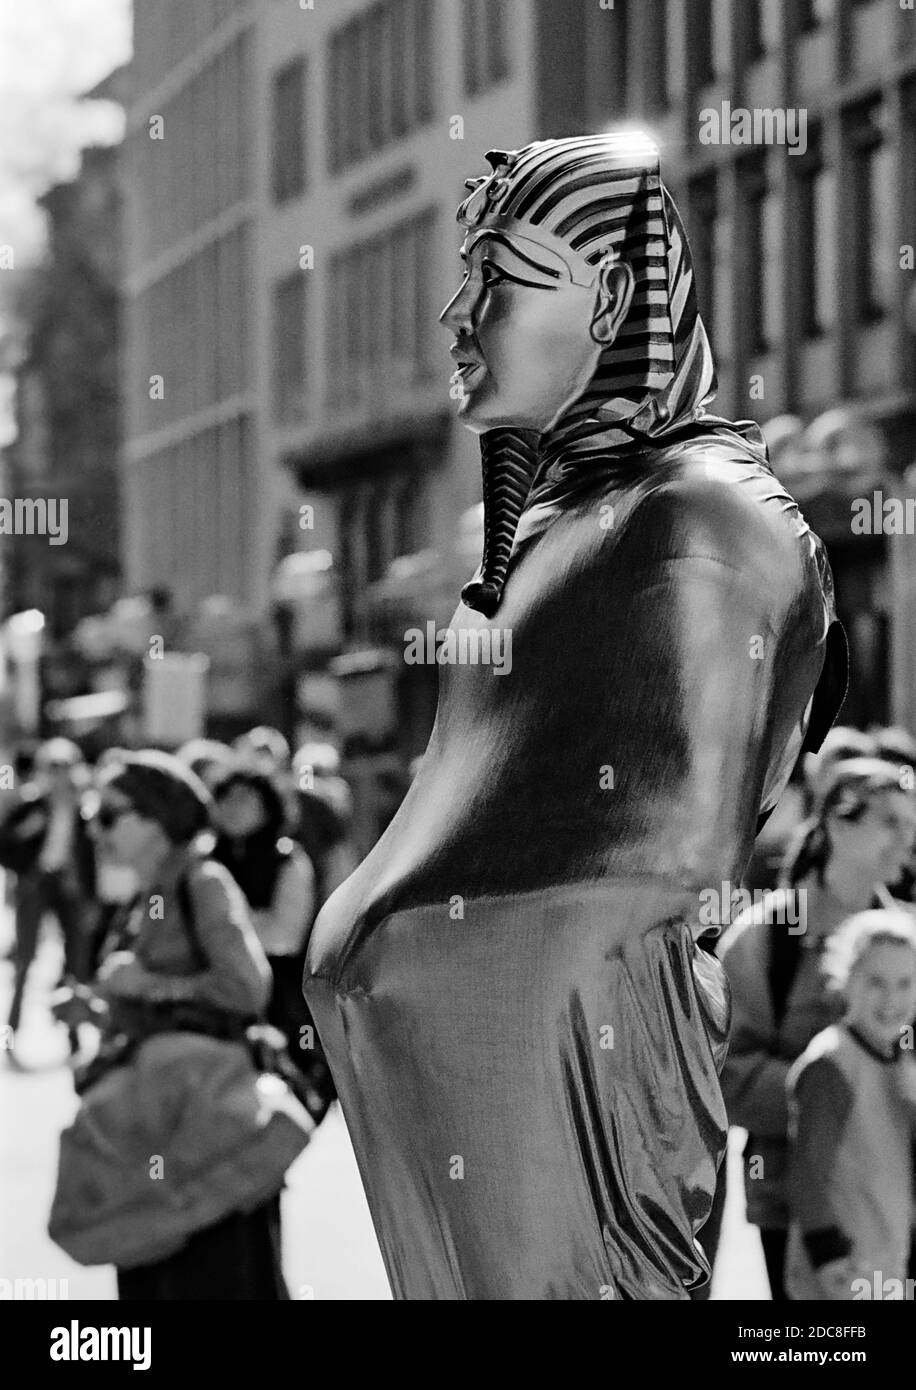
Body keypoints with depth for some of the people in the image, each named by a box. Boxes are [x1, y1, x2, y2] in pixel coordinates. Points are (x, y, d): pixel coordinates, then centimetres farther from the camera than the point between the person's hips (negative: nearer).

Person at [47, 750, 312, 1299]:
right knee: (151, 1282, 9)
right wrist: (95, 1009, 7)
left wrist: (149, 984, -12)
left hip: (202, 1104, -8)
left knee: (214, 1279, -8)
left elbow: (248, 986, -20)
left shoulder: (204, 883, -8)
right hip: (150, 1118, 8)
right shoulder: (152, 898, 15)